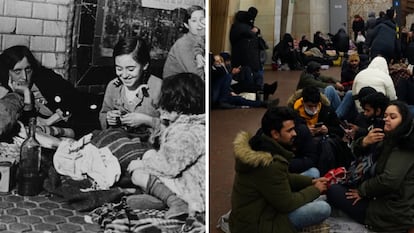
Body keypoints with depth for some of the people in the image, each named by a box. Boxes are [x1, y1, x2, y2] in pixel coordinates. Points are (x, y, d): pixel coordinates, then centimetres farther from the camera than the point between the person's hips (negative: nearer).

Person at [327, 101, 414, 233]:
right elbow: (358, 153, 11)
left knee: (333, 190, -6)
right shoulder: (390, 139, 12)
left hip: (393, 214, -10)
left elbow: (389, 180, -30)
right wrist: (365, 142, -13)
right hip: (388, 200, 10)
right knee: (340, 186, 24)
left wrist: (362, 190, -13)